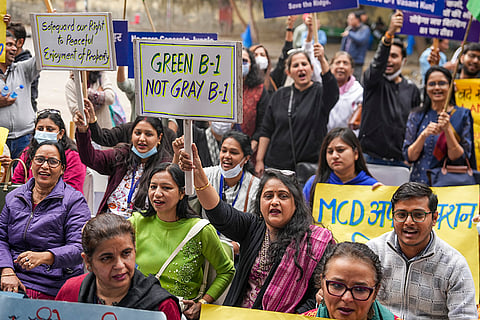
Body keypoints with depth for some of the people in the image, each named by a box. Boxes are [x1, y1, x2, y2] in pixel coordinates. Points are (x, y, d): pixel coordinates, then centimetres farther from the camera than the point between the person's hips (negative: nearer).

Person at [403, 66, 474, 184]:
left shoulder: (462, 115, 3)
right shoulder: (416, 116, 8)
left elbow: (459, 158, -2)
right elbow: (409, 156, 2)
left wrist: (447, 130, -14)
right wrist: (424, 135, -13)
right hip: (420, 182, 1)